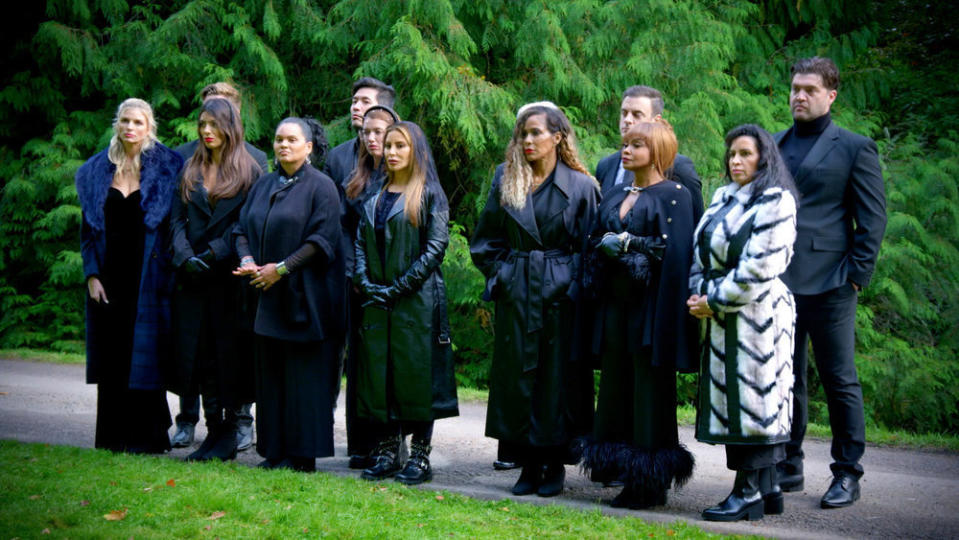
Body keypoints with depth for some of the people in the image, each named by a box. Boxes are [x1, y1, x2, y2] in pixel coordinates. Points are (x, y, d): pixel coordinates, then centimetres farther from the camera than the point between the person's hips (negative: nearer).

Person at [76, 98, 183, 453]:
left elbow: (176, 224, 0)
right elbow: (88, 228, 10)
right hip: (109, 274, 3)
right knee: (111, 354, 5)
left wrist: (168, 270, -9)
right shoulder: (97, 171, 9)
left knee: (143, 356, -2)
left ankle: (146, 436, 5)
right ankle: (114, 435, 13)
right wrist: (91, 275, 0)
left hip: (146, 276, -3)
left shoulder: (165, 168, 1)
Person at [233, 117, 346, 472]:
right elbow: (243, 228, 15)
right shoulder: (263, 186, 15)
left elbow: (322, 239, -12)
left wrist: (281, 268, -16)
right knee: (271, 374, 7)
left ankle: (303, 455, 2)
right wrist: (247, 260, -5)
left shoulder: (321, 187, -4)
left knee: (304, 374, -4)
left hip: (305, 295, -6)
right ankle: (275, 450, 14)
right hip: (269, 296, 6)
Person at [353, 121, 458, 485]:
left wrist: (402, 285, -13)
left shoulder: (429, 194, -1)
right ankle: (387, 452, 13)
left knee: (417, 372, -4)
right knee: (379, 373, 6)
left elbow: (437, 245, -8)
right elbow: (360, 243, 14)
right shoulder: (376, 198, 15)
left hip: (418, 300, -5)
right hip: (377, 301, 5)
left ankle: (420, 455, 3)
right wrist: (365, 282, -2)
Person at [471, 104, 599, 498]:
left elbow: (589, 247, 1)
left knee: (559, 377, 1)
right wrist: (501, 275, 4)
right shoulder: (505, 182, 8)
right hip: (516, 294, 3)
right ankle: (529, 465, 13)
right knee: (518, 376, 4)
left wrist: (572, 284, -8)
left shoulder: (580, 185, 0)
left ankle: (555, 465, 11)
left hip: (560, 293, -3)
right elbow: (484, 242, 14)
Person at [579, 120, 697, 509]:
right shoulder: (615, 198, 17)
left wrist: (628, 243, -11)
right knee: (616, 385, 6)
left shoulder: (674, 195, -3)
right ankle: (625, 475, 13)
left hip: (650, 305, -7)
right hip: (616, 303, 7)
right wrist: (606, 249, -2)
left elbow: (675, 249, -12)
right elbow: (598, 244, 19)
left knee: (650, 390, -4)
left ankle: (651, 483, 4)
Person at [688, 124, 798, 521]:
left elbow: (760, 268, -16)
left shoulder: (775, 202, -10)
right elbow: (701, 249, 17)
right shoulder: (724, 198, 15)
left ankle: (749, 493, 0)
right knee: (733, 400, 9)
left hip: (756, 314, -8)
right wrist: (698, 294, 1)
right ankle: (768, 488, 16)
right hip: (724, 317, 9)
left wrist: (715, 302, -13)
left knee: (752, 397, -6)